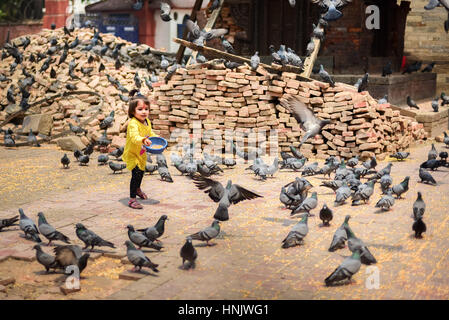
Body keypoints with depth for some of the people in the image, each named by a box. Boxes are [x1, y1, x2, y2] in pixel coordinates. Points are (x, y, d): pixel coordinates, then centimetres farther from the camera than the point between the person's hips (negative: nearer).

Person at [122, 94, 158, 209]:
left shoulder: (147, 122, -2)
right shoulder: (133, 124, -30)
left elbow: (150, 133, 16)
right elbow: (134, 137, -45)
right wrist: (143, 140, -64)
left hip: (141, 153, 9)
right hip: (132, 153, -9)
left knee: (141, 172, 26)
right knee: (136, 174, -18)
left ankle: (137, 189, 54)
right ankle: (132, 199, -12)